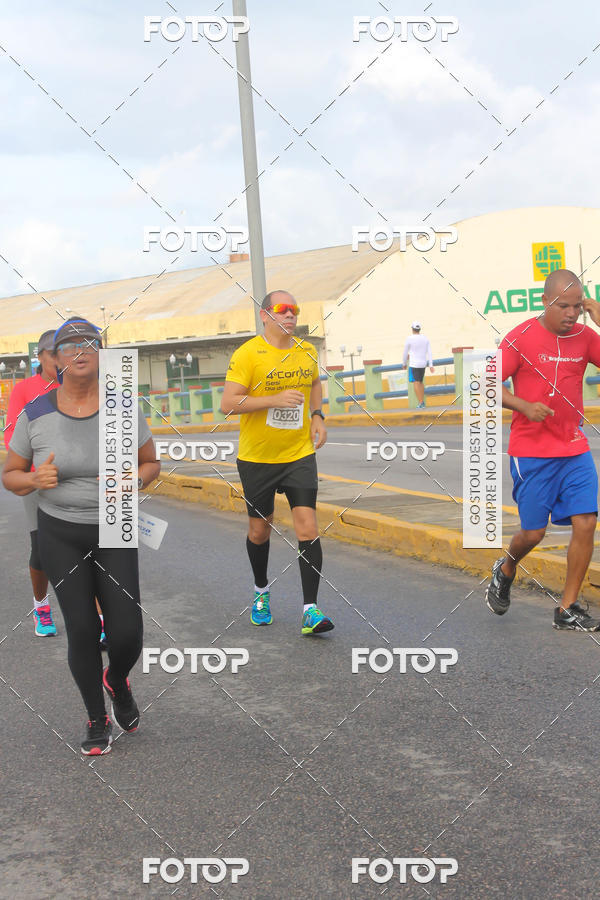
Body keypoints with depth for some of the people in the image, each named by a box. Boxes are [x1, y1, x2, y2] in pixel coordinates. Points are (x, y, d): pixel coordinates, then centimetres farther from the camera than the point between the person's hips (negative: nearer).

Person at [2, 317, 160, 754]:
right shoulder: (35, 414, -7)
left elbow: (151, 463, 6)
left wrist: (131, 482, -16)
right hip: (60, 534, 0)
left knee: (127, 633, -5)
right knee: (82, 631, -2)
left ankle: (117, 679, 32)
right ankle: (98, 721, 21)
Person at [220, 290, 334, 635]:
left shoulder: (307, 351, 4)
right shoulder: (247, 354, -11)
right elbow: (228, 403, -17)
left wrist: (317, 415, 8)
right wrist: (276, 399, -24)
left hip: (300, 454, 2)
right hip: (257, 457, -2)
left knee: (308, 528, -10)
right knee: (259, 530, 12)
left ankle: (311, 610, -8)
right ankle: (262, 590, 39)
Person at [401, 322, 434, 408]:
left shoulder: (409, 339, -10)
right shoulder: (425, 338, 3)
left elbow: (405, 353, -1)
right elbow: (429, 352, -2)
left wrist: (404, 364, 14)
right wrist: (431, 365, -3)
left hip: (414, 365, -5)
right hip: (423, 364, 5)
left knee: (416, 383, -4)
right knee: (420, 382, 19)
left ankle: (420, 403, -11)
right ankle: (422, 401, 19)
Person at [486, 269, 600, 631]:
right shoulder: (521, 337, -8)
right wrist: (525, 407, -21)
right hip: (531, 452, -4)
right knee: (533, 532, 0)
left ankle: (568, 609, 6)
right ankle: (505, 571, 35)